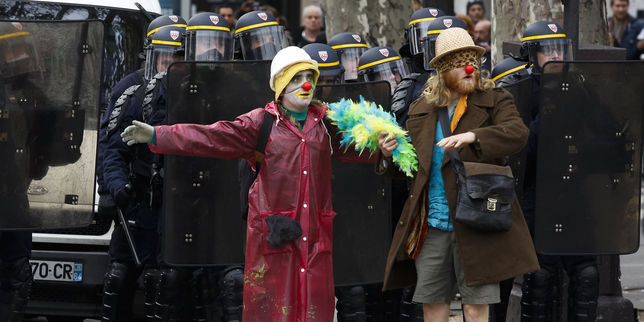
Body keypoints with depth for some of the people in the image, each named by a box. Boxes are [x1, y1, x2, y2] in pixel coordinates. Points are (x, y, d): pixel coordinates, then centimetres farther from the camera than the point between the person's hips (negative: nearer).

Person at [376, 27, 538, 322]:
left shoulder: (495, 101, 3)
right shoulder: (421, 110, 13)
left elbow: (518, 133, -16)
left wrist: (472, 136, -30)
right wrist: (388, 154, -6)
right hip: (431, 224, 4)